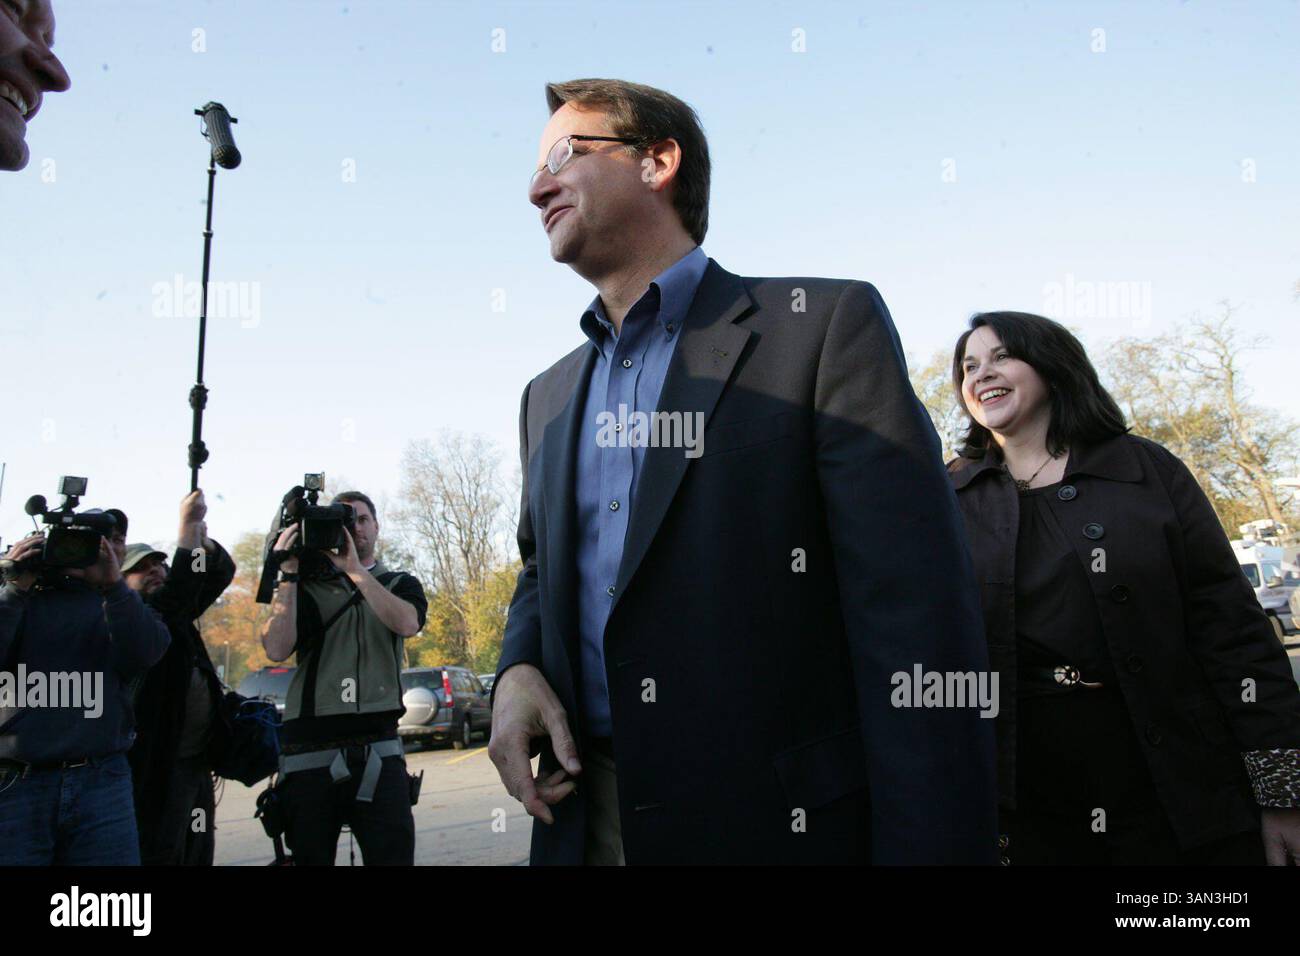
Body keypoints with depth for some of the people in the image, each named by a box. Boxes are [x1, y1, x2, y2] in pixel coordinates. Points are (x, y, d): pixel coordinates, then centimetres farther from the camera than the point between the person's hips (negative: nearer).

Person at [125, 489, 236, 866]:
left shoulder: (177, 615, 14)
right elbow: (174, 597, -28)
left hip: (198, 763, 9)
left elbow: (222, 573, 13)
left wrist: (200, 535, -8)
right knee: (158, 855, -4)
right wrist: (187, 526, -25)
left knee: (198, 855, 13)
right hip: (157, 768, -8)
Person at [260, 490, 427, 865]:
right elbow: (277, 649, -5)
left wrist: (354, 568, -13)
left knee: (394, 854, -5)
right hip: (310, 750, 0)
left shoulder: (399, 584, 13)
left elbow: (408, 623, -10)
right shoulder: (307, 587, 11)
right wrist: (288, 575, -8)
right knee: (310, 855, 7)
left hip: (378, 750, 0)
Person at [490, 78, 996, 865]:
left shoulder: (825, 325, -8)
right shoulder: (549, 399, 12)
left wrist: (927, 844, -20)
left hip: (783, 824, -5)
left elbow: (916, 621, -15)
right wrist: (517, 670, -1)